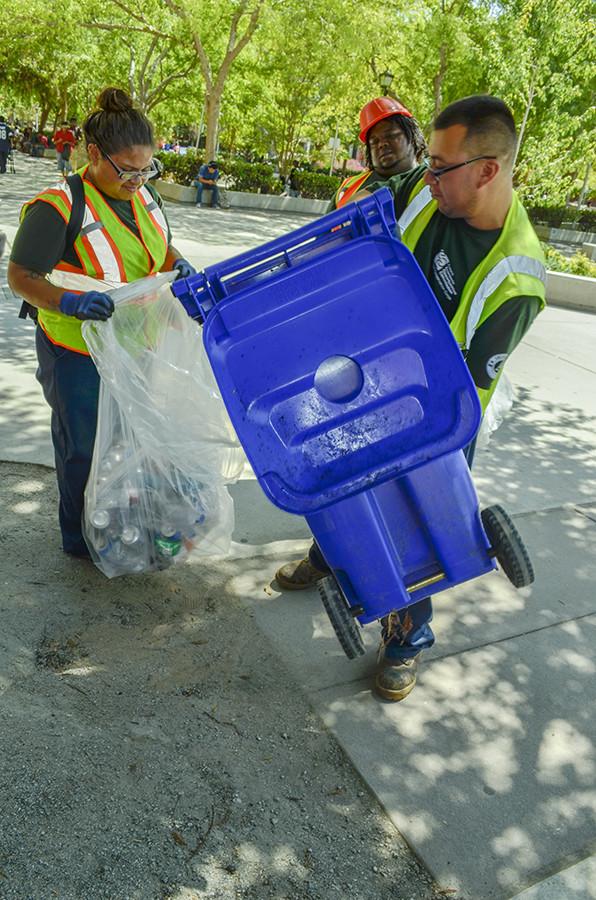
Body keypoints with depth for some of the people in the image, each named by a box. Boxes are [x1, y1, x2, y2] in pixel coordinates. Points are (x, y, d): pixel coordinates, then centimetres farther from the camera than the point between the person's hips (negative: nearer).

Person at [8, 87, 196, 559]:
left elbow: (162, 247, 17)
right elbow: (21, 276, -16)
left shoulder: (143, 195, 1)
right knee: (86, 449, 9)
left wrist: (179, 265, -5)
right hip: (80, 356, -7)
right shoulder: (57, 208, -21)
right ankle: (81, 540, 32)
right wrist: (69, 301, -34)